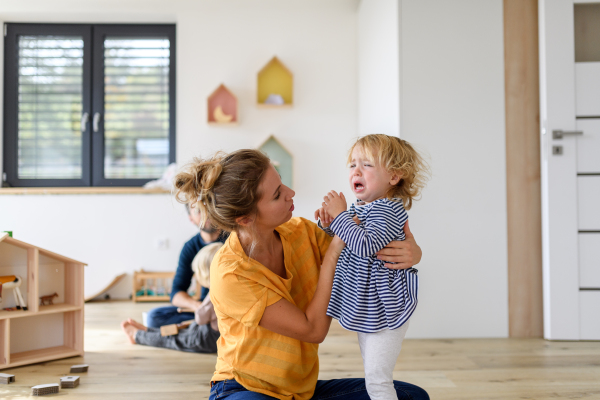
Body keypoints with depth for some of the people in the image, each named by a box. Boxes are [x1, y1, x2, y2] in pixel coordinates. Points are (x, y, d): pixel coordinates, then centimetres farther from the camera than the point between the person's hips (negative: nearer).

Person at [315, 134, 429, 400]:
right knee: (374, 376, 20)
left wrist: (340, 215, -27)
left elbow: (366, 245, -34)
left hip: (384, 309, -10)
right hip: (366, 308, 10)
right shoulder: (359, 208, 8)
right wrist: (329, 224, -2)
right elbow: (341, 244, 19)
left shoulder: (386, 210, -20)